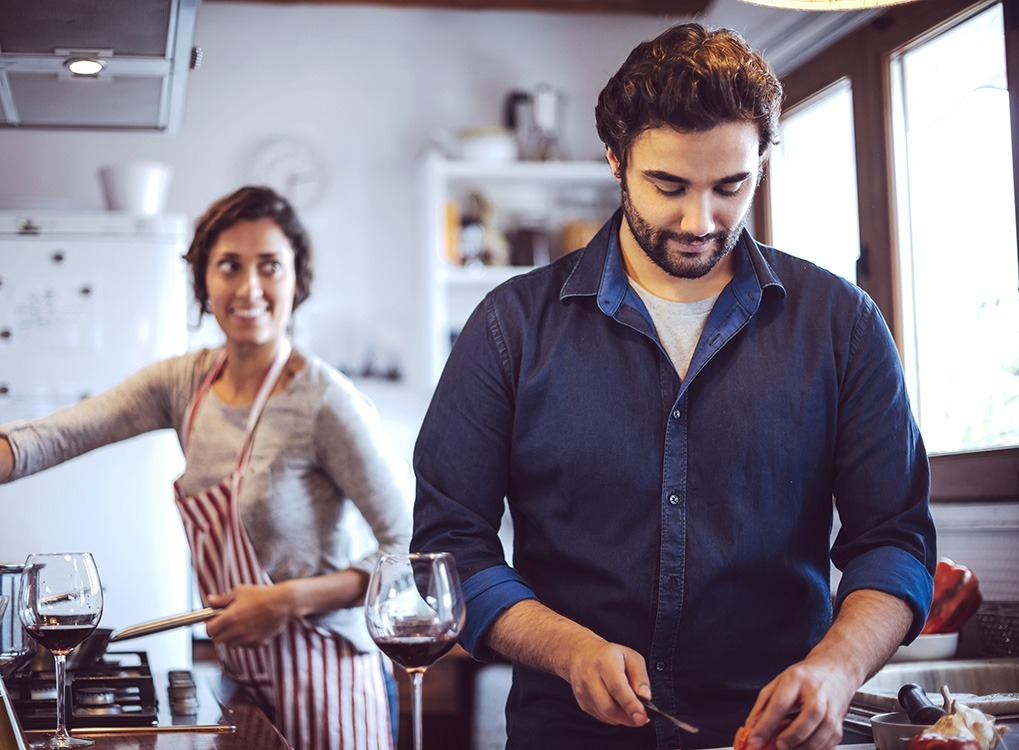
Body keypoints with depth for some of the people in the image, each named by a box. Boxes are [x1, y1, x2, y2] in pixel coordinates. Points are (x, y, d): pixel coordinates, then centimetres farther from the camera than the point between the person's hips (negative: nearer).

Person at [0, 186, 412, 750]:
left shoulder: (325, 403, -18)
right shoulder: (185, 383, 0)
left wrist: (290, 600, -22)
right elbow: (57, 435, -10)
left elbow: (414, 548, -16)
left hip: (323, 686, -5)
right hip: (242, 677, 5)